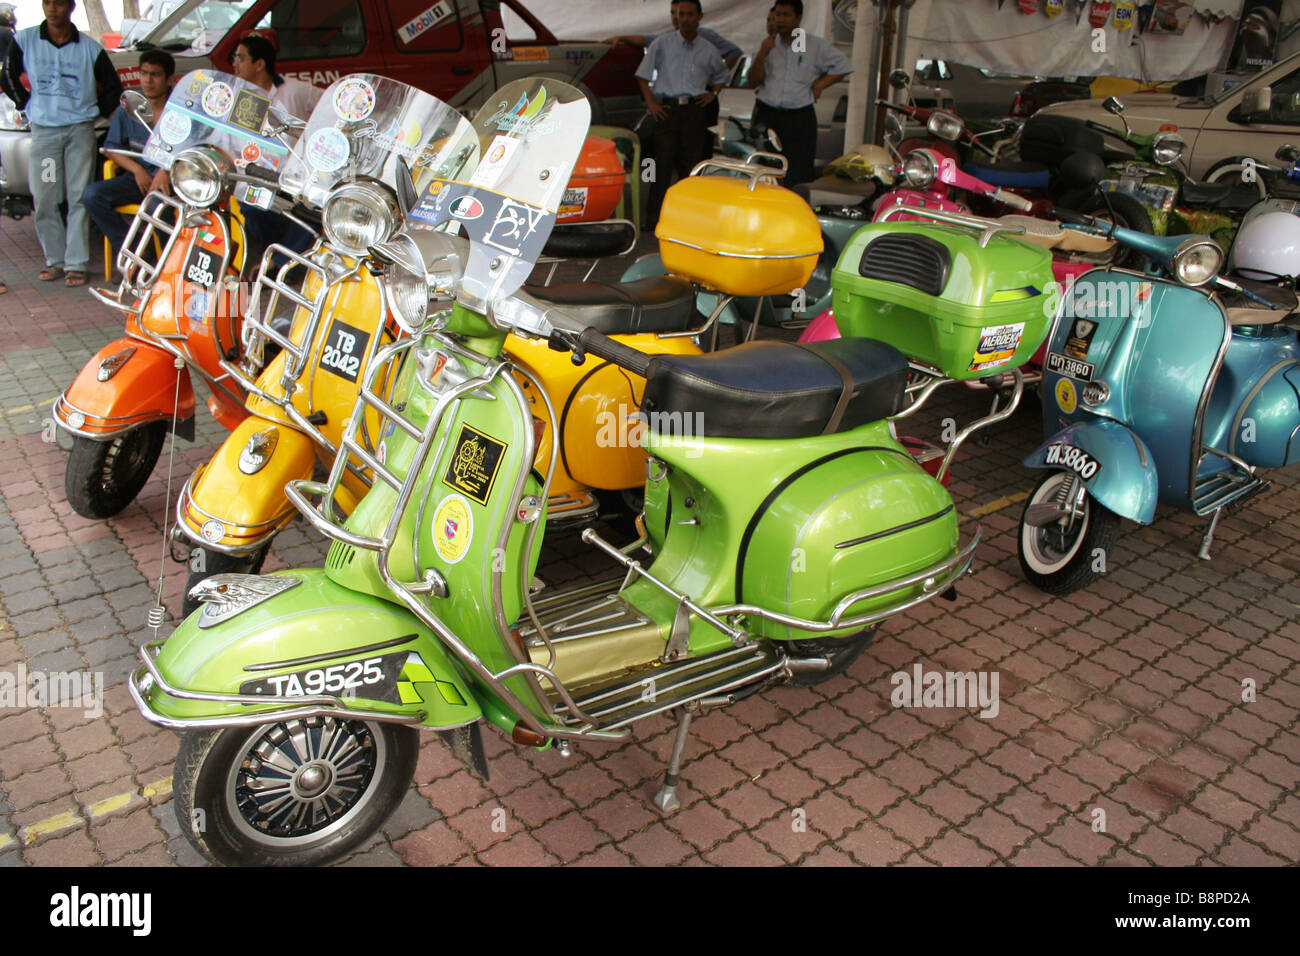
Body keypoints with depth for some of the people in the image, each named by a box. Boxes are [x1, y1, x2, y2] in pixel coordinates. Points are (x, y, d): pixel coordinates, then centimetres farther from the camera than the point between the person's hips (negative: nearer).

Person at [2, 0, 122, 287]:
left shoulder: (90, 48, 3)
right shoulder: (24, 41, 4)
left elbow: (113, 86, 11)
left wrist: (96, 112, 5)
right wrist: (30, 107, 8)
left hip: (80, 129, -1)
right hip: (44, 131, 1)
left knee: (79, 198, -4)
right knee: (44, 199, 0)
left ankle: (76, 263, 0)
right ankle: (55, 259, 11)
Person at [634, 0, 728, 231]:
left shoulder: (708, 50, 11)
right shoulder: (662, 44, 6)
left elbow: (721, 76, 28)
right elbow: (643, 75, 10)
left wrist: (713, 93, 10)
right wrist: (650, 103, 0)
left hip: (695, 110, 2)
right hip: (667, 108, -2)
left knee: (691, 164, 2)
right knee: (663, 162, -8)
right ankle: (654, 218, -5)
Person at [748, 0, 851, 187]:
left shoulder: (816, 46, 5)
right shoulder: (768, 44, 12)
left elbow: (844, 66, 11)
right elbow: (753, 81, 6)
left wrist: (820, 84, 0)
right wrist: (762, 54, -8)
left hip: (799, 118, -2)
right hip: (766, 116, 2)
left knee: (797, 176, -9)